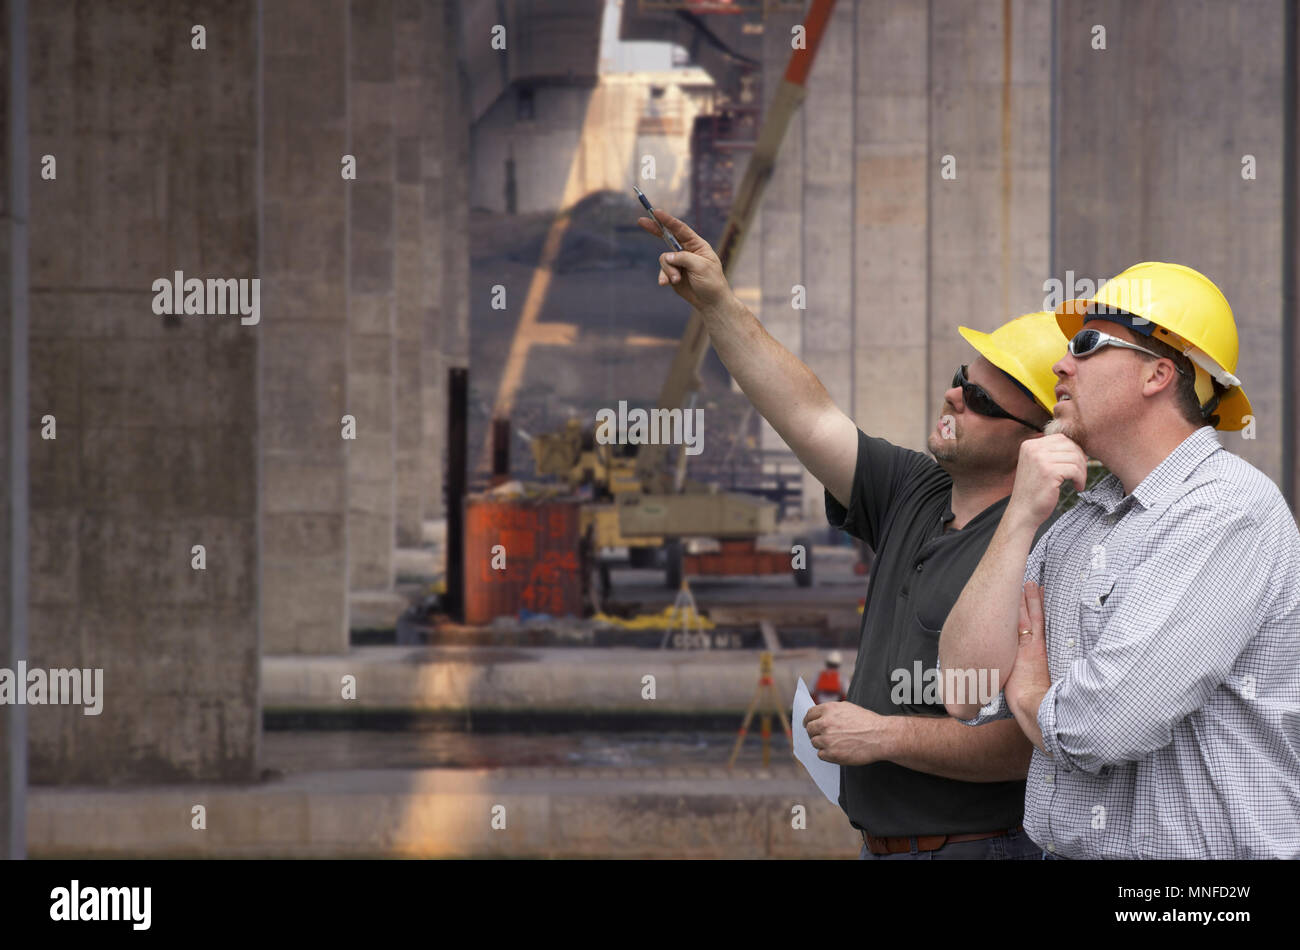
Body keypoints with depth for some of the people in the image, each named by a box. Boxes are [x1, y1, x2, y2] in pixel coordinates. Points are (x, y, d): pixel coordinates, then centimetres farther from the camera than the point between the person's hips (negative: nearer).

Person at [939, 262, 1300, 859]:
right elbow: (965, 697, 2)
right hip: (1061, 846, 6)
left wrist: (1029, 691, 1)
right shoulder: (1073, 527, 11)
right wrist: (1020, 519, -2)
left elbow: (1100, 728, -20)